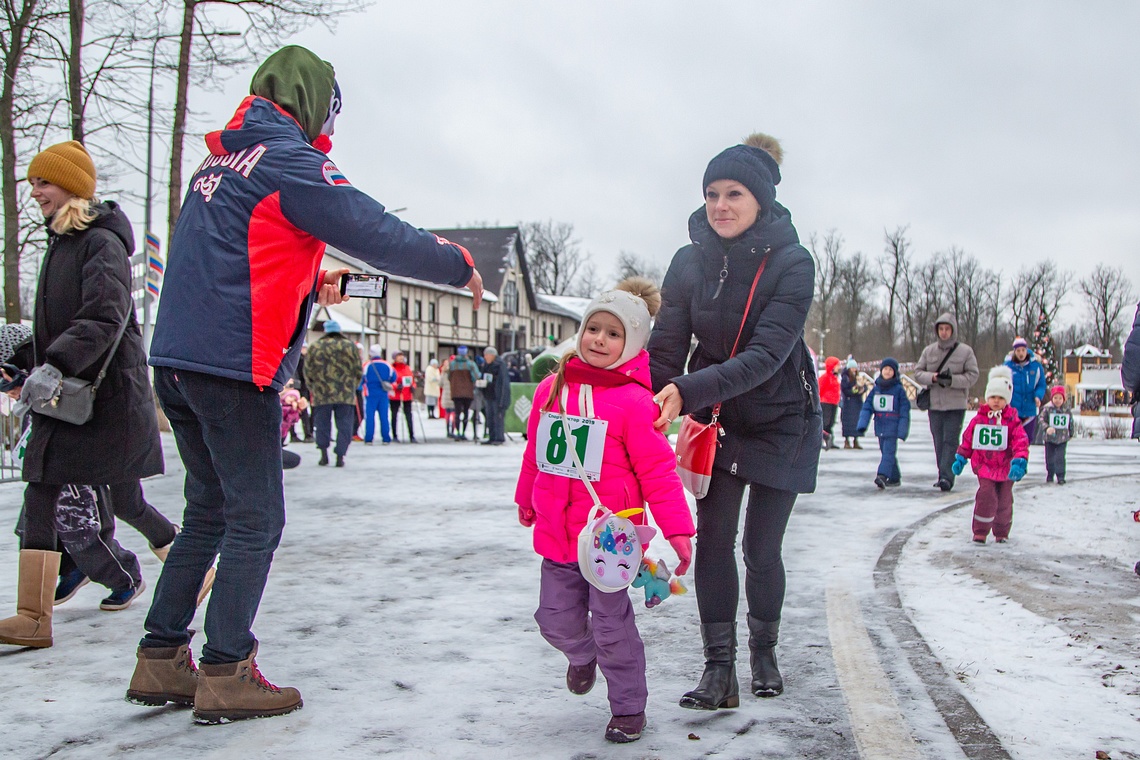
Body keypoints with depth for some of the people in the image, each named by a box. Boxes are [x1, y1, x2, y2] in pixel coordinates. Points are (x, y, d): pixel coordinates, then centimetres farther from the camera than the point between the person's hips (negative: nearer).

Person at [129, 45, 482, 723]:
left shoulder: (220, 161, 18)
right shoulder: (288, 161, -9)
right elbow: (379, 234, -14)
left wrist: (310, 281, 20)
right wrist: (460, 266, -2)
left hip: (176, 361, 9)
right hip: (235, 365, -9)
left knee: (208, 512, 17)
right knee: (256, 519, 1)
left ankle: (161, 661, 21)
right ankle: (226, 673, 4)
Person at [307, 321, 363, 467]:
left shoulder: (315, 347, 4)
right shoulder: (351, 346, 5)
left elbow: (308, 372, 6)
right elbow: (358, 371, 6)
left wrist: (313, 389, 18)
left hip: (322, 394, 0)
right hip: (346, 394, 0)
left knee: (322, 424, 13)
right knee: (344, 426, 4)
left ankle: (324, 454, 12)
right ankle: (340, 456, 0)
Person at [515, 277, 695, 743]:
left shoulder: (633, 400, -13)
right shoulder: (552, 388, 3)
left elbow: (657, 471, -14)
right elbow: (535, 452, 16)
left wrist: (677, 530, -18)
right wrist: (526, 500, 27)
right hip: (556, 535, 5)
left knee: (611, 625, 3)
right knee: (555, 619, 15)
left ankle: (628, 707, 24)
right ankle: (582, 657, 49)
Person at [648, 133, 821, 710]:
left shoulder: (792, 263, -20)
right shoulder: (690, 261, -8)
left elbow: (767, 354, -29)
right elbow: (665, 348, -8)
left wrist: (688, 391, -40)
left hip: (781, 422, -2)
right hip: (716, 421, 3)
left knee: (761, 550, 4)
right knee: (713, 539, -6)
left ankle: (764, 650, 29)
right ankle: (719, 668, 4)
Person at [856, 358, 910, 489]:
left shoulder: (899, 389, -3)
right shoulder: (876, 388, 9)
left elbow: (904, 411, -4)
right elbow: (867, 407, 6)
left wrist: (902, 430, -10)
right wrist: (862, 424, -7)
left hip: (893, 427, -5)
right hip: (880, 427, 5)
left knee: (888, 452, -14)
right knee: (886, 452, 11)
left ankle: (882, 476, -26)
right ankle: (895, 478, 21)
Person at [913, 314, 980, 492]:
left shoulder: (965, 351, -1)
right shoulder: (929, 351, 8)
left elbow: (972, 376, -4)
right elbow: (917, 373, 8)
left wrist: (952, 380, -19)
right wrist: (933, 377, -12)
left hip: (956, 404, -3)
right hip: (934, 403, 3)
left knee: (951, 440, -10)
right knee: (939, 441, 6)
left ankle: (947, 476, -12)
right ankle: (943, 475, 15)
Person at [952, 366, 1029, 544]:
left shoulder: (1013, 422, -7)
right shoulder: (979, 419, 0)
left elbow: (1021, 442, -13)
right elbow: (967, 439, 10)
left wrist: (1019, 462, -25)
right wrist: (960, 458, 12)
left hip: (1006, 469, 0)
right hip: (984, 467, 0)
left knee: (1004, 501, 11)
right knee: (986, 497, -13)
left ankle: (1001, 533, 30)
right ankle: (980, 532, -2)